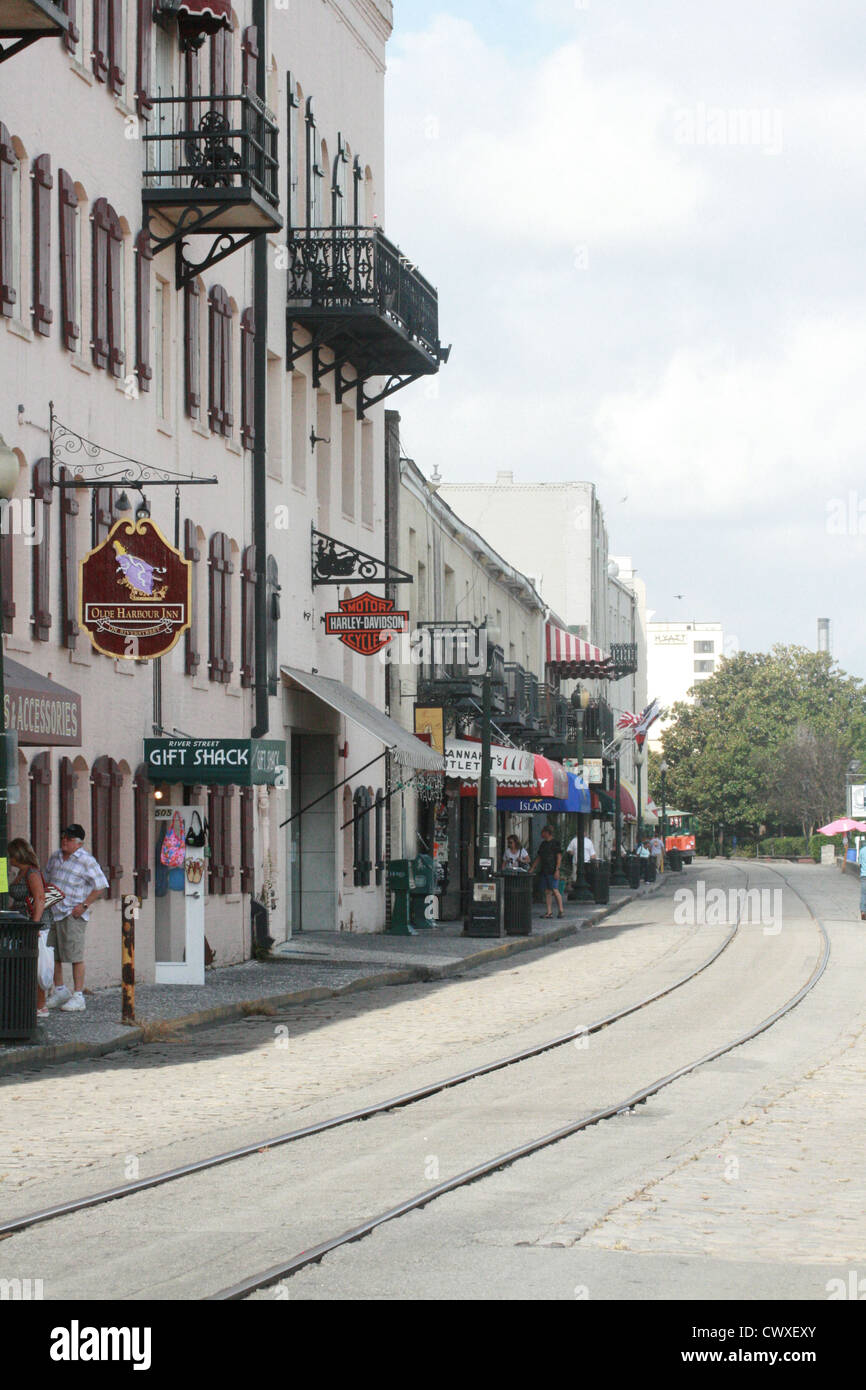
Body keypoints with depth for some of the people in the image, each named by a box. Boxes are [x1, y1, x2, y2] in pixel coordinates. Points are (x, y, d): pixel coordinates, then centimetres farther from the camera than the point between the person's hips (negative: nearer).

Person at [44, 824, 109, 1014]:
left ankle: (78, 996, -5)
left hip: (73, 915, -7)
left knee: (75, 955, -8)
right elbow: (47, 879, 26)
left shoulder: (86, 861, -8)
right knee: (52, 954, 12)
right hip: (52, 912, 7)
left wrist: (84, 905, -13)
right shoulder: (55, 857, 13)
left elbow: (100, 886, -7)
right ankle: (59, 991, 26)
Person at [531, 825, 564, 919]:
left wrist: (557, 870, -15)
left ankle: (560, 910, -2)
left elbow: (559, 857, -8)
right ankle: (549, 912, 4)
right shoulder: (543, 844, 17)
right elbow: (538, 858, 21)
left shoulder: (556, 843, -4)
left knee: (555, 891, -10)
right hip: (543, 871, 7)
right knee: (547, 892, 4)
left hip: (552, 871, -7)